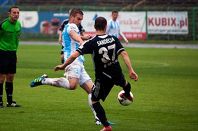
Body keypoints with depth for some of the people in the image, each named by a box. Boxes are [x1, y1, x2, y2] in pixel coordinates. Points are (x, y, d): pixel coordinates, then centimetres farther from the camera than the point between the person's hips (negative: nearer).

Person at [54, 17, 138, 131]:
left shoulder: (92, 42, -16)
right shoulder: (114, 39, -7)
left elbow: (74, 56, -22)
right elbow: (124, 54, -16)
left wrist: (63, 66, -9)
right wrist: (131, 70, -16)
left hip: (103, 77, -4)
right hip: (117, 73, 4)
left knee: (95, 101, 10)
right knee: (125, 84, 38)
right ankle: (128, 95, 73)